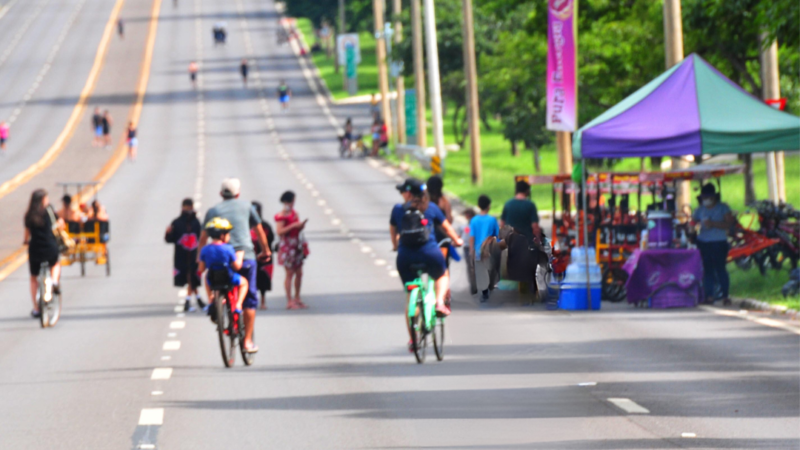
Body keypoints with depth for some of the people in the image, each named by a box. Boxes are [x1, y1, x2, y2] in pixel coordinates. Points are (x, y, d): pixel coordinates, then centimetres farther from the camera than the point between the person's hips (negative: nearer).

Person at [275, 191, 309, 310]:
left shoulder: (294, 213, 12)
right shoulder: (281, 216, -12)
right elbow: (279, 231, -21)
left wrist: (301, 225, -3)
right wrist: (293, 225, -23)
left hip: (297, 245, 8)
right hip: (287, 245, -8)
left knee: (299, 273, 10)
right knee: (290, 273, -7)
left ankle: (297, 299, 21)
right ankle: (289, 301, -3)